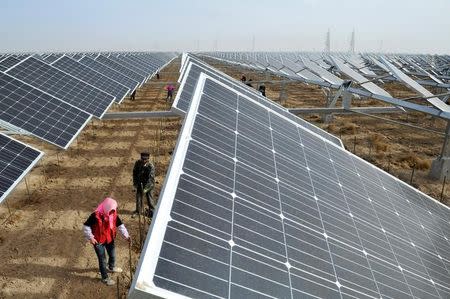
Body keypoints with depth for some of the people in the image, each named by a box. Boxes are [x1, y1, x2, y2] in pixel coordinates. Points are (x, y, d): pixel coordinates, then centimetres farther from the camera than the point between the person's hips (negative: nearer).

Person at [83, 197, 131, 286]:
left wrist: (126, 236, -14)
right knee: (102, 259, 7)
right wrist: (90, 238, -21)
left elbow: (120, 225, -6)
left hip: (110, 239, 6)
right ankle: (105, 278, 27)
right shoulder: (96, 215, -29)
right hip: (98, 241, -6)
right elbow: (86, 226, -19)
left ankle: (111, 267, 56)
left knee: (112, 255, 24)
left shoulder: (114, 214, -13)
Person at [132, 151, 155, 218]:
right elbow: (134, 173, -1)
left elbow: (150, 178, -27)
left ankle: (151, 210, 28)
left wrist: (146, 188, -30)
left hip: (148, 183, -3)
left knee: (149, 197, 6)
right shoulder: (137, 163, -14)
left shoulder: (151, 166, -26)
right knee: (138, 197, 8)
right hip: (139, 183, 3)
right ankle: (137, 210, 27)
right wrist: (135, 184, -2)